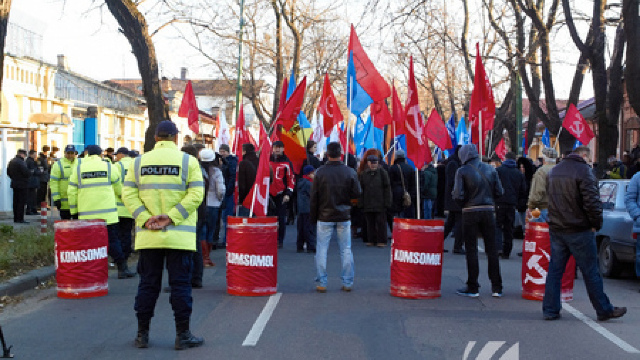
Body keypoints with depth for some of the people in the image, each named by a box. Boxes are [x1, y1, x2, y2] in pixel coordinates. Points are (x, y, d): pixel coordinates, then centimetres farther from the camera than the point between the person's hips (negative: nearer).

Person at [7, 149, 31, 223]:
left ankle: (15, 218, 16)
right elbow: (27, 172, -23)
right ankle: (20, 219, -7)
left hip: (14, 184, 9)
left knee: (16, 202, 13)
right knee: (22, 202, -6)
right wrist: (30, 174, -3)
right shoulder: (21, 162, -18)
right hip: (22, 185, -9)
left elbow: (8, 172, 19)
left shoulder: (11, 161, 11)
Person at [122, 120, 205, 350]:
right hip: (179, 236, -2)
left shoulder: (139, 162, 7)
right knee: (180, 283, 3)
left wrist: (145, 219, -6)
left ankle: (142, 334, 15)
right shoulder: (188, 161, -1)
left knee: (148, 283, 10)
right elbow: (196, 193, -10)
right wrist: (171, 217, -12)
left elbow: (128, 194, 0)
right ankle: (182, 335, 6)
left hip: (148, 236, 3)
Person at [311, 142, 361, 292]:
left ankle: (321, 283, 5)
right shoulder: (350, 172, -5)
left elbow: (314, 197, -3)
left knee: (321, 250, 5)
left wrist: (313, 217, 6)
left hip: (324, 217, -1)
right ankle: (347, 282, 11)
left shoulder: (320, 172, -8)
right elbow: (357, 194, -1)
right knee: (346, 250, 9)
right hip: (344, 217, 1)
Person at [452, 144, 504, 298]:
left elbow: (458, 196, -14)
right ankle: (496, 288, 11)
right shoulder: (490, 169, 5)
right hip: (488, 211, 3)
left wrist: (453, 193, 7)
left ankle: (473, 288, 6)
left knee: (471, 250, 3)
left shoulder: (462, 171, -7)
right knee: (492, 249, 9)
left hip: (470, 212, -3)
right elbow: (499, 192, 3)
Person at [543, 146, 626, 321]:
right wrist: (596, 224, -6)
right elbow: (592, 201, -18)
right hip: (578, 231, -7)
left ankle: (550, 310, 9)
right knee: (591, 272, 3)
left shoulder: (554, 171, 13)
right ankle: (604, 310, 12)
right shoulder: (583, 171, -12)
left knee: (555, 270, 9)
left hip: (556, 229, 7)